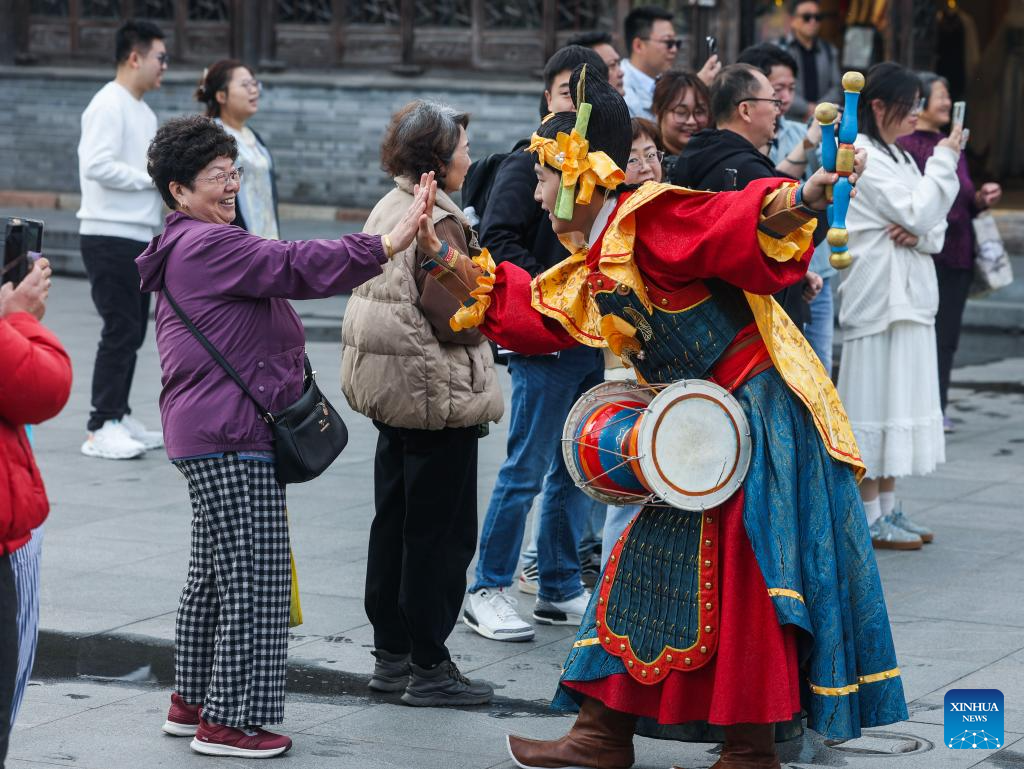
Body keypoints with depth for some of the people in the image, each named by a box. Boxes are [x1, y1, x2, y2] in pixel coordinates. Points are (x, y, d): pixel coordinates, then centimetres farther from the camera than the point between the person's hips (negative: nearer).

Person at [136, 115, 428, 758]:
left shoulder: (191, 248, 21)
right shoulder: (207, 246, -15)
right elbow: (296, 266, -24)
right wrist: (388, 245, -29)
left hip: (205, 436, 12)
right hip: (232, 439, -12)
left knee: (213, 572, 18)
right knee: (253, 578, -9)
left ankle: (193, 702, 27)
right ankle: (230, 722, -6)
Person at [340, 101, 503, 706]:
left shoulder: (390, 209, 9)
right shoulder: (438, 222, -19)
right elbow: (453, 315, -24)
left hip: (391, 388, 9)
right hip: (438, 392, -9)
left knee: (395, 521, 15)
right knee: (441, 532, -1)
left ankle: (392, 654, 23)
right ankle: (429, 667, 4)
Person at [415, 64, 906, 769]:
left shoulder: (650, 218, -16)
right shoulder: (592, 270, 14)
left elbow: (735, 227, -29)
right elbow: (535, 312, 27)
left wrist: (794, 204, -49)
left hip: (762, 412, -10)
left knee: (745, 573, -9)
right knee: (652, 566, 13)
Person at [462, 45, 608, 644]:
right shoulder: (527, 165, -5)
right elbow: (498, 241, -12)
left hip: (596, 342, 6)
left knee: (577, 470, 11)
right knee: (527, 469, -5)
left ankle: (559, 588, 21)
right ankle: (489, 591, 4)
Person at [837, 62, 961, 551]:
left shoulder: (898, 158, 18)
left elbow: (933, 225, 14)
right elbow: (917, 213, -18)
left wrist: (919, 235, -8)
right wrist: (943, 162, -9)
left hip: (910, 296, 9)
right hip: (879, 297, -9)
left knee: (899, 403, 11)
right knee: (874, 404, -6)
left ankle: (886, 509, 17)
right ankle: (868, 520, -2)